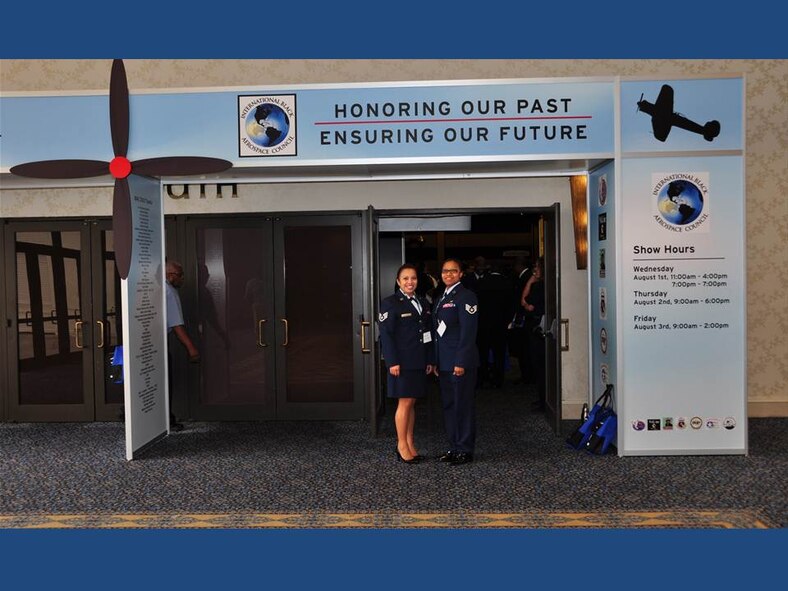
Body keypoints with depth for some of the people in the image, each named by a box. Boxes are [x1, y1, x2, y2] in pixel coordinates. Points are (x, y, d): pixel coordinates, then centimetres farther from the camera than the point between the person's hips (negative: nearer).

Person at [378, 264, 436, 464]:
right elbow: (386, 334, -11)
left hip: (419, 362, 6)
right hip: (402, 361, -6)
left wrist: (430, 360, 10)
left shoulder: (423, 302, 12)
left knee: (412, 403, 11)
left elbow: (429, 332, 13)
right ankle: (401, 445, 11)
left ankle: (410, 443, 20)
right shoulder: (390, 303, -7)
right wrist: (393, 362, -16)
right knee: (404, 403, -1)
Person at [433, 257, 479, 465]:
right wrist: (436, 362, 16)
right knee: (448, 405, 12)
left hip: (460, 362, -9)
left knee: (463, 405, -1)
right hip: (444, 362, 9)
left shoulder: (465, 296, -9)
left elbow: (468, 331, -16)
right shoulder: (442, 298, 17)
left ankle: (465, 450, 8)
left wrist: (461, 362, -20)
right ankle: (454, 447, 22)